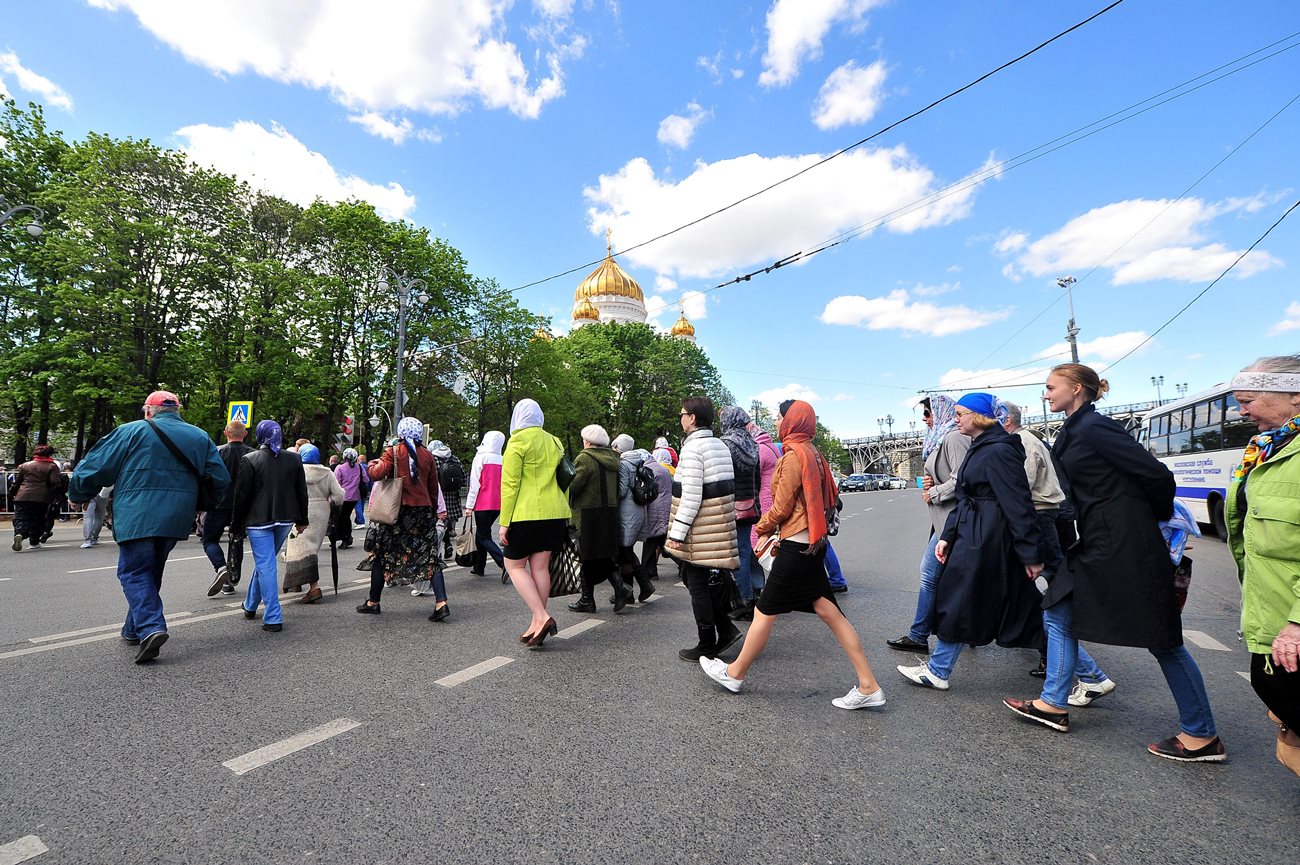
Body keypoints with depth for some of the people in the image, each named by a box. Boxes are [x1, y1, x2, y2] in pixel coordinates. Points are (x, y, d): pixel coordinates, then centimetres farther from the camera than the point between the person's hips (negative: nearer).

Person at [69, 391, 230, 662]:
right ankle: (133, 629, 29)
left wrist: (77, 496, 19)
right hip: (177, 518, 5)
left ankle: (150, 628, -17)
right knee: (151, 572, 19)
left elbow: (95, 467, 1)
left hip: (137, 517, -4)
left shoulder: (131, 431, -1)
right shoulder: (200, 437, 10)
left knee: (134, 572, 0)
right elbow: (221, 479, 9)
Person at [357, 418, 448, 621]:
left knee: (382, 554, 14)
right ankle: (441, 602, -8)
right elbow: (434, 488, 9)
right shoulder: (427, 455, 7)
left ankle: (373, 602, 25)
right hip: (424, 509, 3)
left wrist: (372, 464, 6)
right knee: (430, 556, 2)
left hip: (398, 510, -2)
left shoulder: (393, 452, -3)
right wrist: (434, 511, 19)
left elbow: (377, 474, -16)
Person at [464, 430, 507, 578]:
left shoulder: (481, 457, -8)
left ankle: (504, 563, -19)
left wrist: (469, 505, -5)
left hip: (483, 504, -6)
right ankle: (478, 567, 24)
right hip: (498, 504, 6)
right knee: (481, 534, 19)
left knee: (484, 537, -3)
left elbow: (475, 483, -9)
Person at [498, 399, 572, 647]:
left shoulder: (518, 441, -6)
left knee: (514, 565, 5)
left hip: (526, 514, -6)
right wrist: (563, 512, 20)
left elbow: (510, 484, -10)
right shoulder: (554, 442, 14)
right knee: (540, 567, 9)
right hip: (554, 513, 6)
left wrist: (504, 521, -9)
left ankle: (541, 617, -7)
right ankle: (537, 625, 12)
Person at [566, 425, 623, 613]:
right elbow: (618, 488, 15)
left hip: (588, 514, -7)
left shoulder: (585, 458, -14)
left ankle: (587, 599, 12)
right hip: (610, 513, 7)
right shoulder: (613, 459, 10)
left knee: (588, 557, 3)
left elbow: (572, 486, -17)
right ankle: (620, 587, 2)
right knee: (605, 553, 16)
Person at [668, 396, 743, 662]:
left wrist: (677, 532, -15)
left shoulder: (692, 448, -15)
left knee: (698, 586, 4)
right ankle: (725, 628, 20)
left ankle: (706, 647, 14)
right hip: (720, 524, 8)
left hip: (699, 530, -8)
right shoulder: (721, 446, 12)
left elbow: (691, 496, -20)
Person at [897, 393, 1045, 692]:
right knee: (1017, 605, 16)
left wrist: (1030, 554, -18)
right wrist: (947, 536, 10)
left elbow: (1018, 504, -19)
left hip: (984, 540, -10)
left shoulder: (998, 451, -17)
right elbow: (965, 499, 15)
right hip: (972, 534, 10)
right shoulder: (979, 448, 14)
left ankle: (938, 672, 15)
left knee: (958, 601, 1)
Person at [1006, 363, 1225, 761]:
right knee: (1060, 615, 11)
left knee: (1161, 639, 4)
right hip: (1097, 545, 10)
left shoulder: (1094, 428, -15)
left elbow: (1157, 474, -14)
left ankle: (1202, 736, 20)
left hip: (1124, 546, -10)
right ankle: (1054, 706, 20)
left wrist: (1157, 519, 2)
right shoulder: (1073, 433, 13)